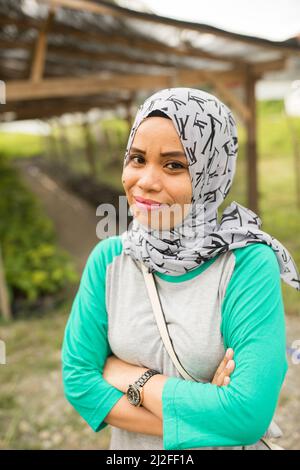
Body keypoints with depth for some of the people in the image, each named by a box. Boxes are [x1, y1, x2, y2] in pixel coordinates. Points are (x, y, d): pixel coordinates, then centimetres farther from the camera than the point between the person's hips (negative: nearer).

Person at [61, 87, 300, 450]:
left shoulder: (249, 265, -23)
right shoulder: (108, 258, -13)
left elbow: (249, 414, -29)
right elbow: (78, 378, -13)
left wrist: (128, 375, -20)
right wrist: (198, 421, -22)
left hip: (224, 445, -2)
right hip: (128, 445, 3)